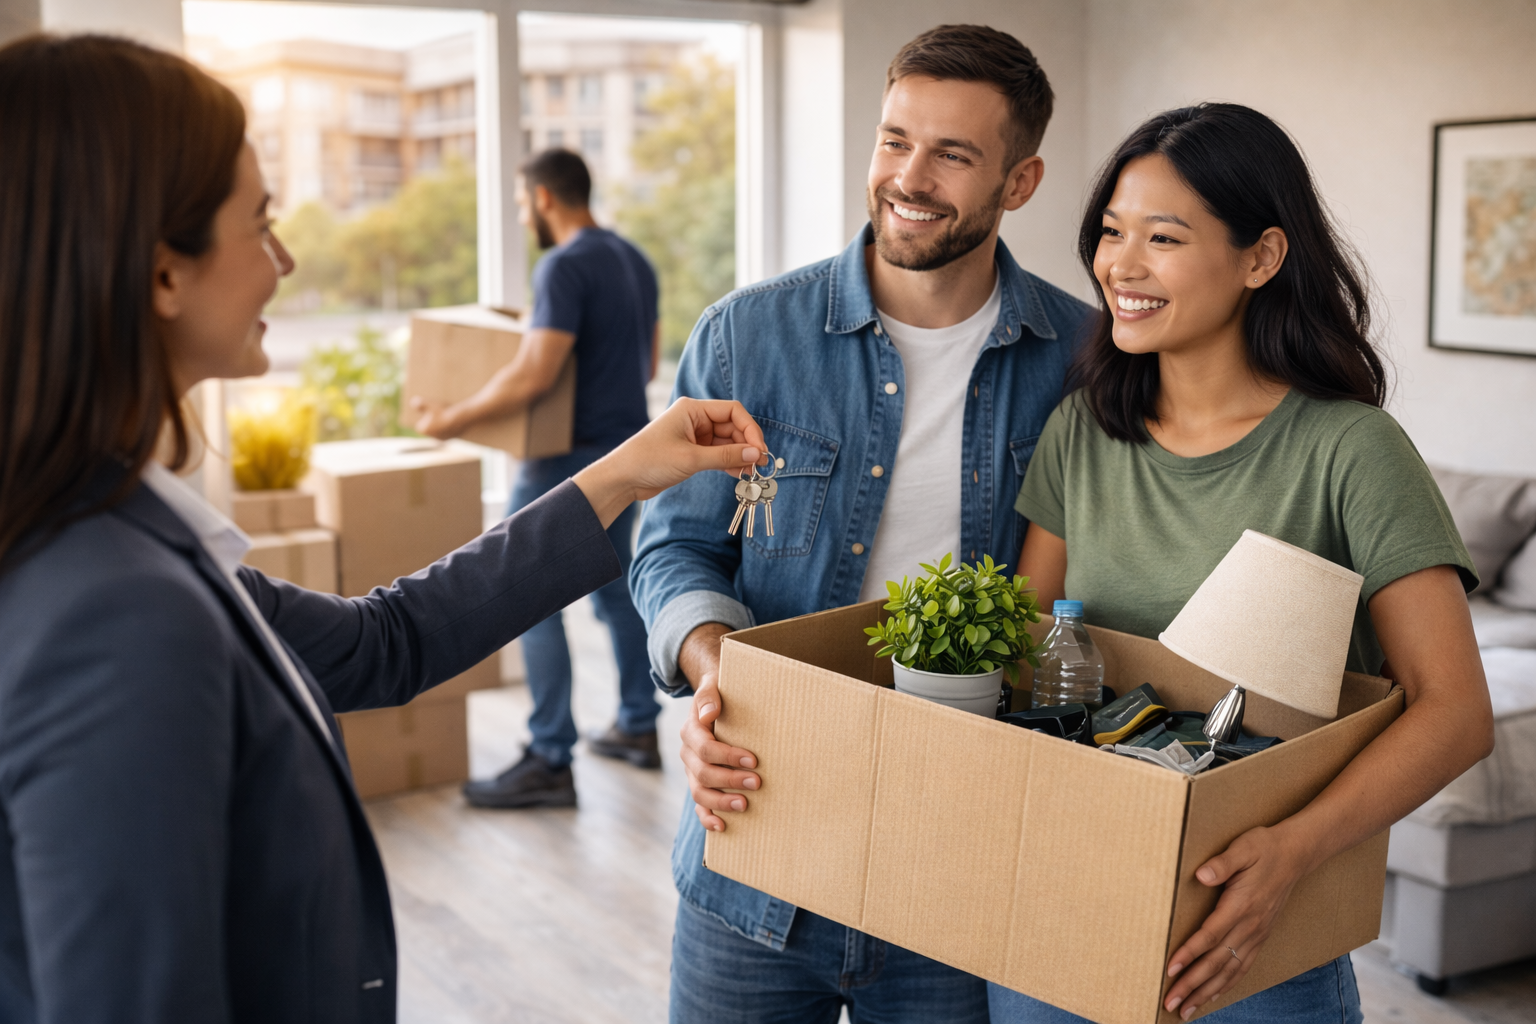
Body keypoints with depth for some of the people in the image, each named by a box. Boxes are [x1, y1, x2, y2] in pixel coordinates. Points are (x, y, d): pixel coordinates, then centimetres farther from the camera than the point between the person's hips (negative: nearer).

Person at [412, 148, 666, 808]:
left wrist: (453, 420, -16)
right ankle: (639, 728, 28)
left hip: (572, 457, -9)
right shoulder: (635, 261, 12)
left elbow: (534, 375, -25)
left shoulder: (565, 266, -17)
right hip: (628, 449, 10)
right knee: (615, 586, 19)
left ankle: (550, 764, -5)